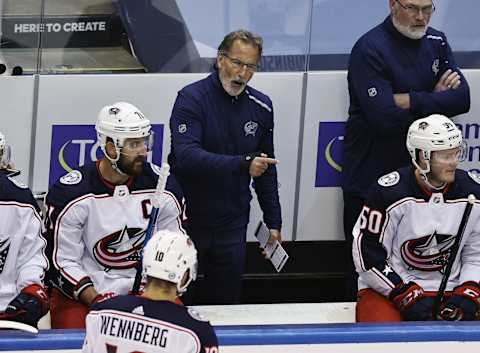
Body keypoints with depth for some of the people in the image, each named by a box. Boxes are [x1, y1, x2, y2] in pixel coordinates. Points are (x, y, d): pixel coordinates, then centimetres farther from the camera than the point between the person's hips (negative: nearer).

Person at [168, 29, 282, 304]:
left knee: (228, 301, 9)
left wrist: (274, 222, 13)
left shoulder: (261, 107, 3)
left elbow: (266, 168, 14)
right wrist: (242, 164, -36)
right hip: (187, 218, -4)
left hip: (232, 224, 4)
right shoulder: (192, 99, -13)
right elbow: (186, 156, -28)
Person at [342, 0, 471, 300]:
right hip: (371, 177, -6)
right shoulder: (370, 49, -14)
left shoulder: (436, 42, 7)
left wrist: (411, 101, -18)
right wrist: (436, 101, -9)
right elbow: (384, 118, -23)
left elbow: (462, 98, -6)